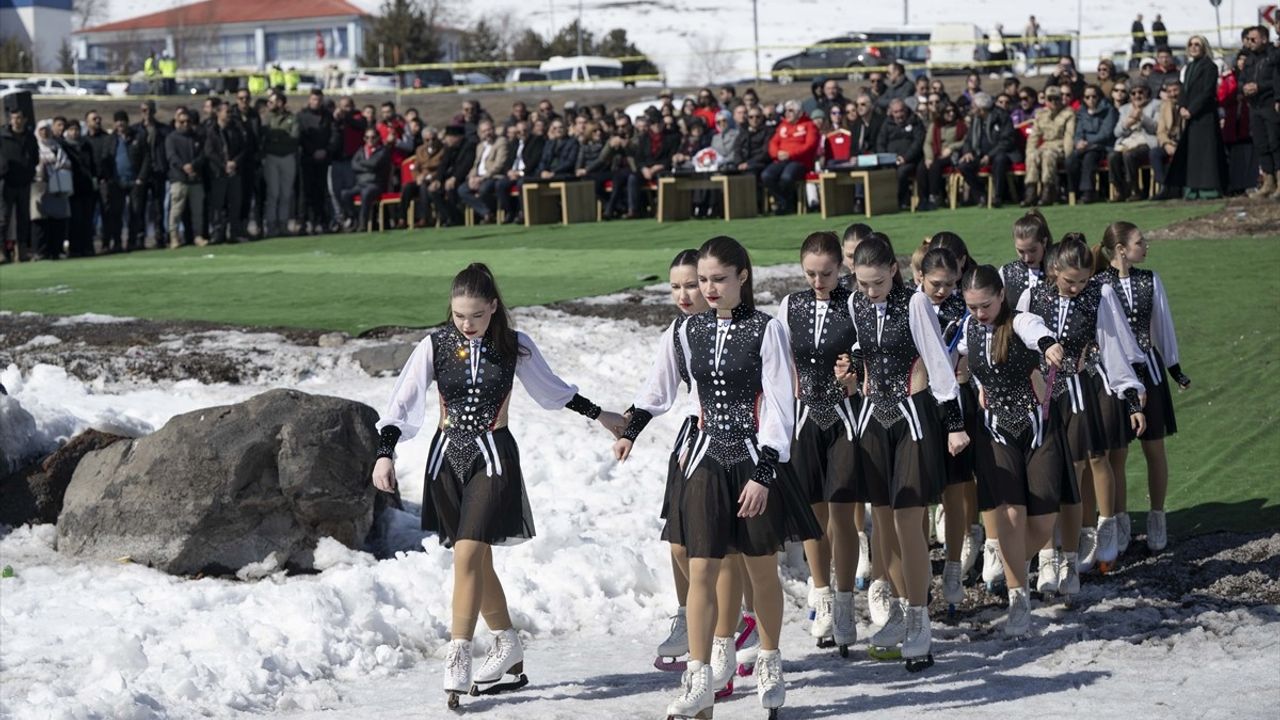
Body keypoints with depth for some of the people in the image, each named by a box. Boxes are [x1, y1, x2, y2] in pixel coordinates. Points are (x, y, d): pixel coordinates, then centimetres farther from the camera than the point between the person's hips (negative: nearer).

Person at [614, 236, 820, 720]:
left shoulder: (766, 330, -8)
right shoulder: (690, 332, 5)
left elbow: (779, 407, -11)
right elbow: (660, 390, 22)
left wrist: (763, 473, -16)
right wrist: (630, 430, 21)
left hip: (757, 462, -3)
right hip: (708, 462, 3)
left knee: (761, 570, 8)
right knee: (702, 571, -5)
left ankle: (769, 665, 27)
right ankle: (698, 679, -4)